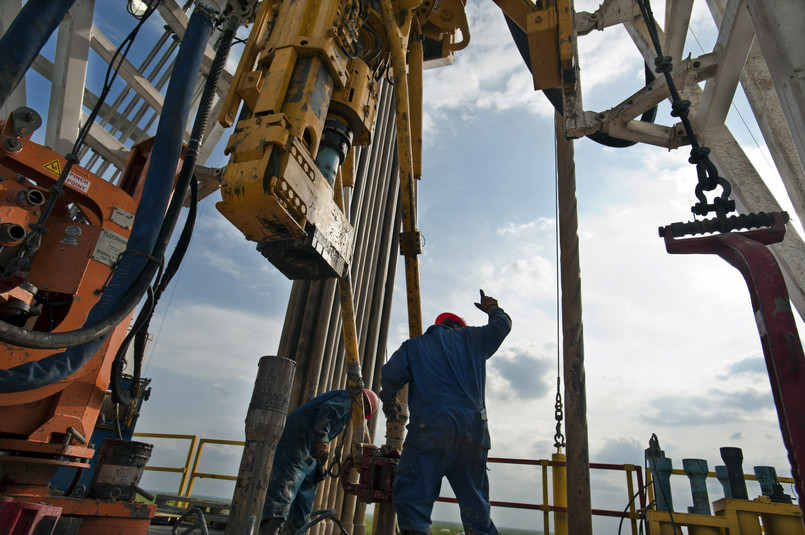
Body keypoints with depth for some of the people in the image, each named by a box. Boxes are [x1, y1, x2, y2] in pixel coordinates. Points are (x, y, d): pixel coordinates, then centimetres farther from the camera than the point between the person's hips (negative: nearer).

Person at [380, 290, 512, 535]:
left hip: (430, 427, -3)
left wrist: (389, 401, 22)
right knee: (475, 503, 14)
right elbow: (502, 324, 32)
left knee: (412, 498, -6)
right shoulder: (470, 338, 21)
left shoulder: (413, 346, 17)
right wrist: (492, 308, 52)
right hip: (473, 427, 3)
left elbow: (390, 375, 3)